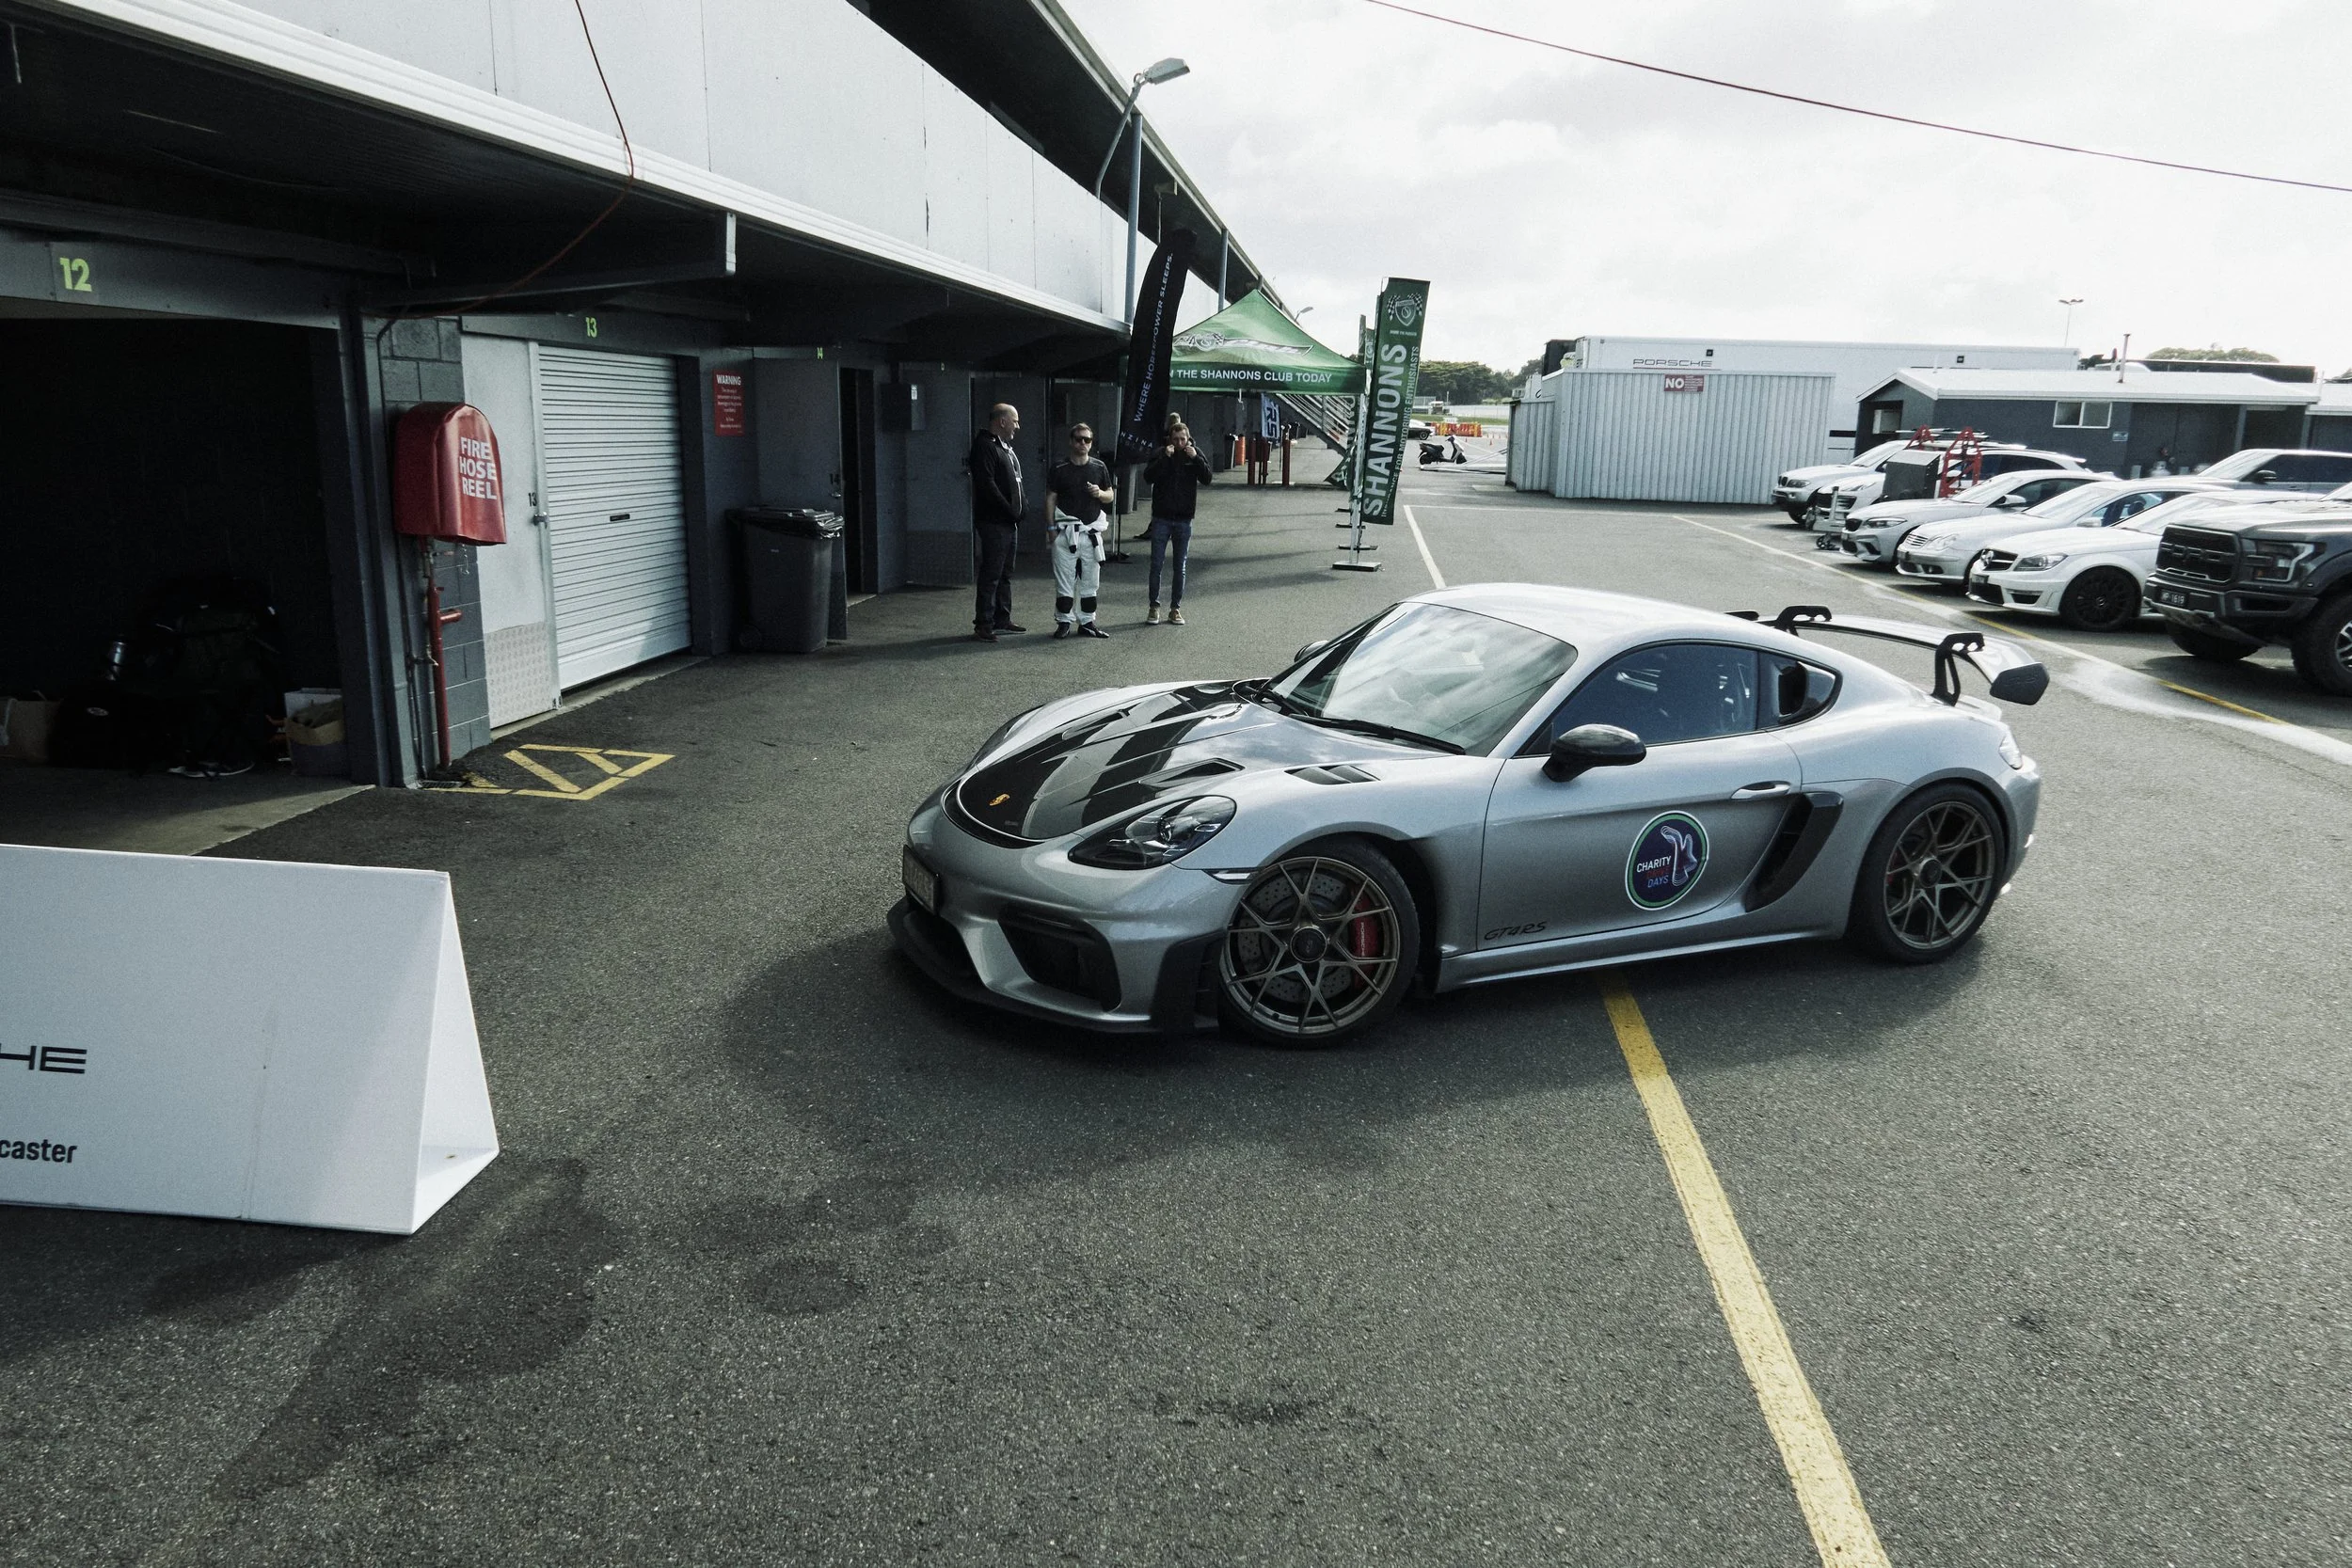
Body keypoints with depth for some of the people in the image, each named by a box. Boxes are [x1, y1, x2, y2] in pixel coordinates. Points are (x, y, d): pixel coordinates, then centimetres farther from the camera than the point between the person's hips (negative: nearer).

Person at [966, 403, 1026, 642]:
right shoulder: (984, 446, -12)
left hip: (1008, 523, 10)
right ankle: (983, 626, -9)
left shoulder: (1006, 447, 20)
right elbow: (987, 484, -21)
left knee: (1005, 574, 15)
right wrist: (1010, 511, -19)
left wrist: (1017, 511, 10)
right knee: (991, 575, -10)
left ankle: (1002, 619, 24)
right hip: (993, 522, -10)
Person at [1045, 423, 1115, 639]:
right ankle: (1064, 622, 6)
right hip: (1066, 531, -3)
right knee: (1064, 581, -2)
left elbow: (1111, 496, 15)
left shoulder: (1099, 467, 8)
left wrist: (1100, 493, -7)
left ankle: (1087, 622, 16)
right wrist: (1052, 528, -4)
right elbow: (1051, 499, 2)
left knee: (1090, 581, 8)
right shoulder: (1059, 469, 0)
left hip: (1091, 532, 3)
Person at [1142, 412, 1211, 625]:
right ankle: (1154, 607, 8)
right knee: (1156, 564, 0)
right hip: (1161, 518, -1)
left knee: (1180, 566, 6)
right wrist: (1165, 458, -22)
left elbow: (1206, 478, -7)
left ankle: (1175, 608, 14)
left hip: (1184, 519, 1)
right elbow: (1148, 476, -14)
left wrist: (1196, 459, -19)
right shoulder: (1160, 454, -1)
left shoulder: (1195, 454, 3)